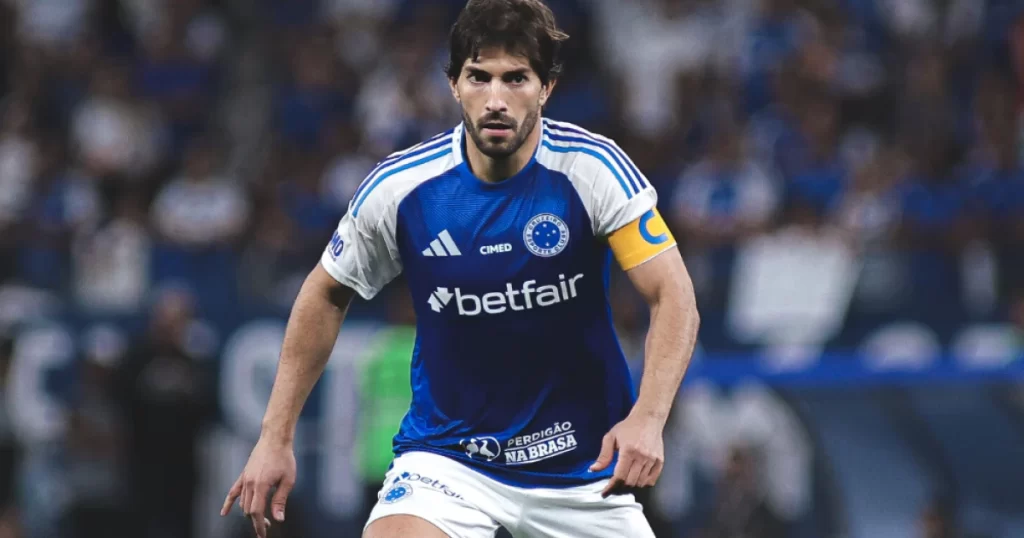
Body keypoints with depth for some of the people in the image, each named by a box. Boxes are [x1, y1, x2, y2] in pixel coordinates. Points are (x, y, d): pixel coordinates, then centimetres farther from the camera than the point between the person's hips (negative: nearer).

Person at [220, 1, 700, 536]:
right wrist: (275, 437, 4)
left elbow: (674, 297, -16)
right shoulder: (397, 187, -10)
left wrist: (647, 417, -33)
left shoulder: (592, 168, -14)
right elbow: (326, 296, 6)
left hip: (580, 465, 1)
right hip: (447, 450, -1)